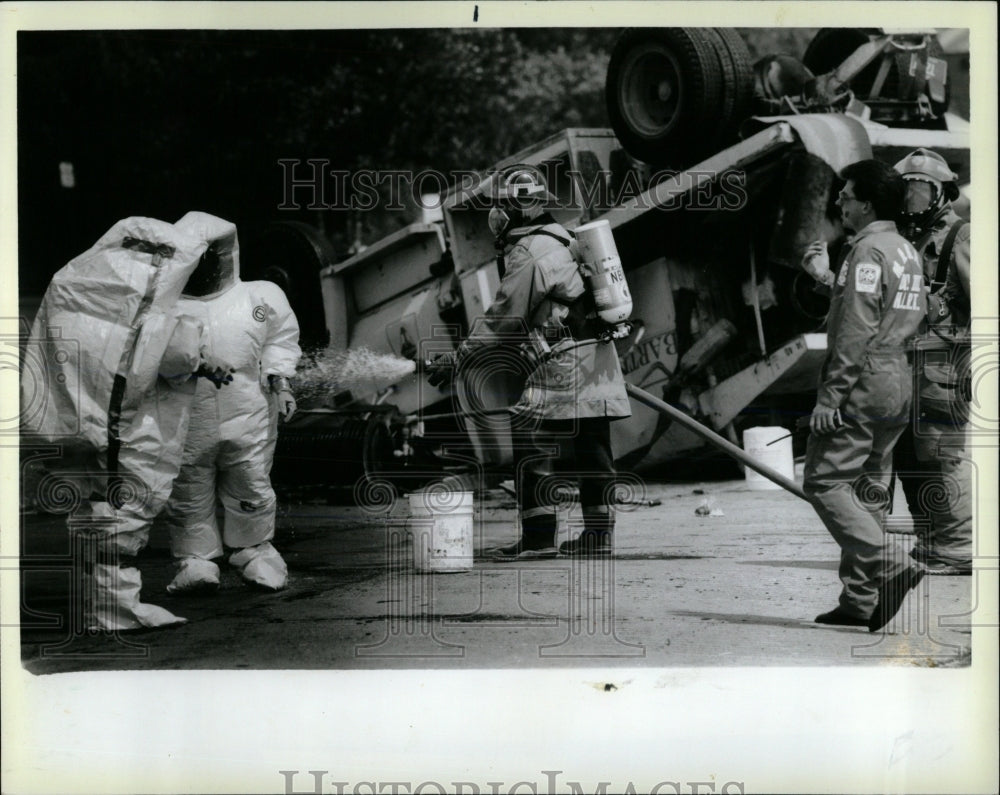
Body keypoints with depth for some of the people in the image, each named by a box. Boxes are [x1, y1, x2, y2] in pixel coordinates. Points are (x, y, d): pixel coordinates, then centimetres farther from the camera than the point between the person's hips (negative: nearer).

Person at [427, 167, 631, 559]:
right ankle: (598, 533, 17)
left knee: (531, 452, -5)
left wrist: (457, 358, -6)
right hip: (597, 364, 10)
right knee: (592, 450, 12)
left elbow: (503, 317, -11)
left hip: (562, 367, -10)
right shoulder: (560, 238, 16)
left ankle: (538, 537, -5)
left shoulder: (529, 254, -13)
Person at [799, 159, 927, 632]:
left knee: (825, 482, -6)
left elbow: (856, 332, -19)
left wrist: (829, 395, -19)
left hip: (862, 385, -10)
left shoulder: (867, 249, -12)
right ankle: (860, 600, 12)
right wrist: (828, 277, 27)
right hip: (897, 387, 10)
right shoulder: (907, 251, 17)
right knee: (868, 491, 11)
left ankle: (888, 567, -16)